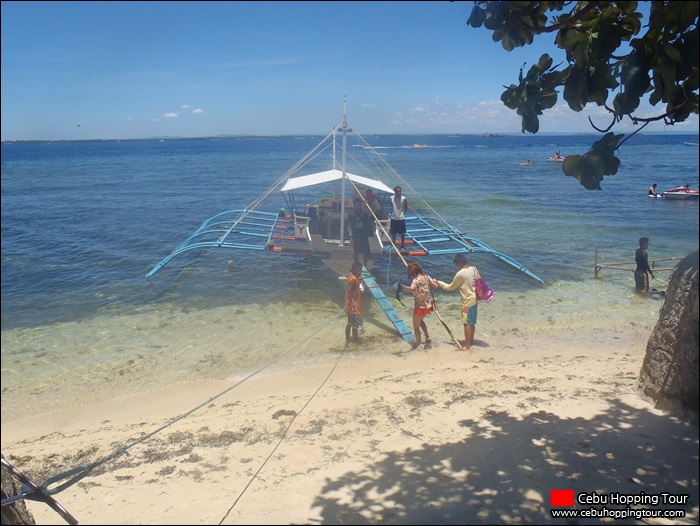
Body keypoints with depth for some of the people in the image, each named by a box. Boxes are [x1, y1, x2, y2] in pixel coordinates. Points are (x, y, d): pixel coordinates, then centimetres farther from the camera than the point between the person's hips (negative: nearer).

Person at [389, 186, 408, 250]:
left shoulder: (403, 198, -9)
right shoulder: (392, 198, 1)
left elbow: (406, 207, 1)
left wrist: (403, 212, -8)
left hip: (401, 218, -3)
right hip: (394, 218, 3)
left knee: (402, 233, 3)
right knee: (393, 233, 11)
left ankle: (403, 246, 14)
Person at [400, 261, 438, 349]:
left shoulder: (416, 280, -22)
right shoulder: (426, 277, -4)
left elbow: (412, 289, -42)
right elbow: (436, 286, 4)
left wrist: (401, 286, -48)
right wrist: (433, 281, 22)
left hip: (420, 307, -7)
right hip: (428, 305, 7)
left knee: (416, 326, 13)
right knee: (420, 320, 32)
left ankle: (418, 344, 20)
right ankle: (427, 338, 22)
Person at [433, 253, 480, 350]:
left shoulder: (460, 274, -19)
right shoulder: (474, 269, 0)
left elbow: (450, 287, -9)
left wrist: (439, 283, 1)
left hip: (467, 301, -7)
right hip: (474, 299, 8)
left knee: (467, 323, 0)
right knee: (472, 322, 18)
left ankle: (467, 345, 5)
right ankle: (471, 340, 30)